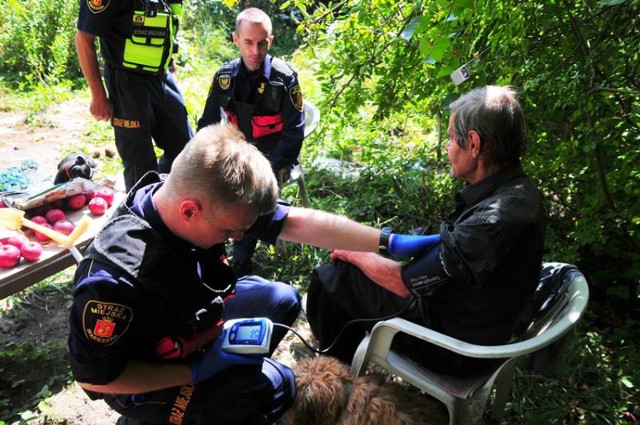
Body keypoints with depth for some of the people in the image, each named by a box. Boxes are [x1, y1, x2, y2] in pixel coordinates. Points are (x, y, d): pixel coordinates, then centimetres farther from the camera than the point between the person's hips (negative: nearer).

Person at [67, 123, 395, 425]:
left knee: (282, 300, 5)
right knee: (272, 385, -16)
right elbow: (93, 376, -24)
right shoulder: (114, 279, -39)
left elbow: (299, 223, -18)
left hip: (190, 320, 6)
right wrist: (197, 371, -25)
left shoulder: (207, 198, -22)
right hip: (141, 382, -6)